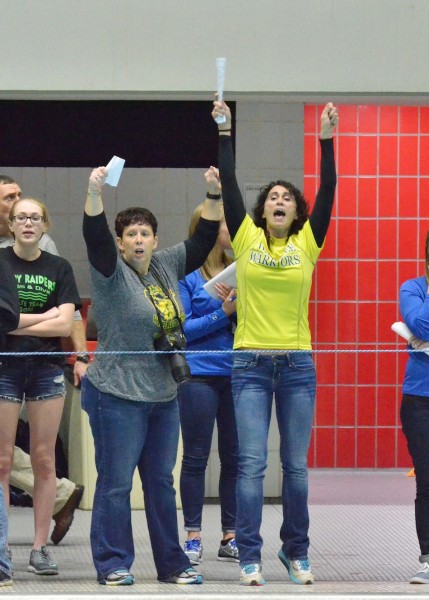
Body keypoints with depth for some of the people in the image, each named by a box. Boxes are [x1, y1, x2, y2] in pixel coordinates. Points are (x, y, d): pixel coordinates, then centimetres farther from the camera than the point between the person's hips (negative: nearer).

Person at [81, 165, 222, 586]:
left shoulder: (165, 267, 10)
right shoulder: (111, 272, -7)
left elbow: (202, 241, 16)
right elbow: (95, 238, -23)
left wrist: (214, 198, 7)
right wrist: (94, 193, -37)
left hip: (163, 395, 6)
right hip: (118, 394, -6)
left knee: (161, 482, 12)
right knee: (116, 483, -4)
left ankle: (171, 564, 18)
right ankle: (113, 565, 3)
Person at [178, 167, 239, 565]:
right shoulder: (185, 274, -2)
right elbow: (181, 327, -5)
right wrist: (222, 313, -15)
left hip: (237, 373, 4)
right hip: (199, 375, -4)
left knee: (234, 457, 6)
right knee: (196, 457, 2)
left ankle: (230, 537, 12)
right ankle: (193, 536, 8)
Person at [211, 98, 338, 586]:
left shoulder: (306, 243, 3)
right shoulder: (246, 239, 3)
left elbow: (328, 191, -4)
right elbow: (228, 185, -3)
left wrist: (327, 139, -11)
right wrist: (225, 133, -8)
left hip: (297, 366, 1)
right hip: (251, 365, -1)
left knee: (296, 466, 7)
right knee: (252, 464, -4)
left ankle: (296, 552, 19)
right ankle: (249, 556, 0)